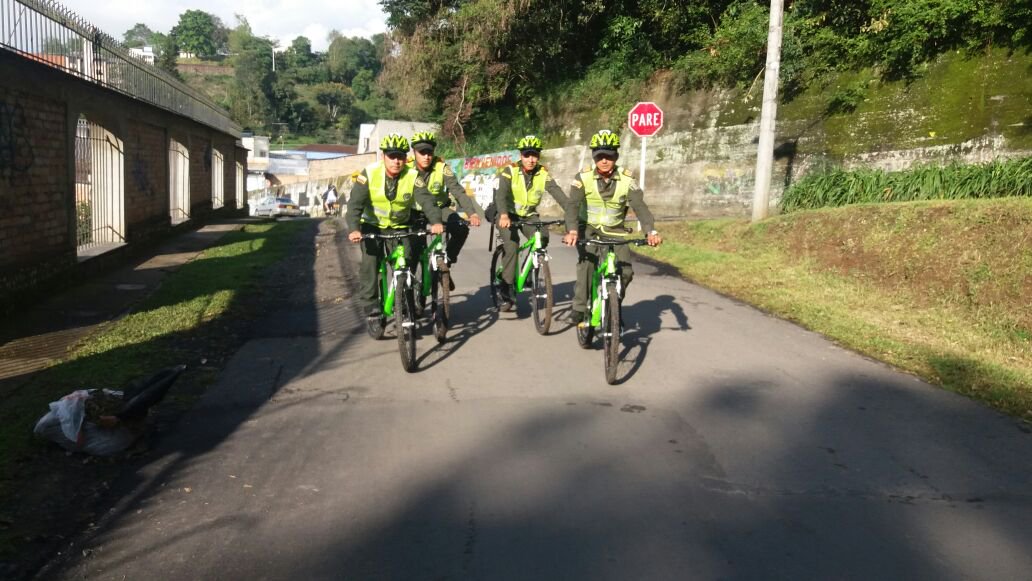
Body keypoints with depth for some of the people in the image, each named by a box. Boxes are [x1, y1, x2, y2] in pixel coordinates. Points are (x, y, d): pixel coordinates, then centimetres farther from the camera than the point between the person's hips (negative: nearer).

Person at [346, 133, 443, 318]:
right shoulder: (369, 173, -19)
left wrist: (436, 221, -48)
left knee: (406, 262, -11)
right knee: (370, 260, -19)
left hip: (399, 226, 1)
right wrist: (353, 229, -41)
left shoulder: (412, 177, -16)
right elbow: (355, 203, -25)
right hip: (372, 224, -1)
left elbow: (426, 200, -28)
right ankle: (370, 303, -9)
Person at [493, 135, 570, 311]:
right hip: (508, 215, -3)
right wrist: (504, 215, -51)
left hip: (529, 215, 3)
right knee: (512, 246, -25)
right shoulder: (510, 171, -18)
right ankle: (506, 294, -17)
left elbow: (558, 193, -21)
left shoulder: (543, 174, -10)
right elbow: (501, 194, -32)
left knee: (543, 239, -21)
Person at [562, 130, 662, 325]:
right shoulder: (584, 177, -14)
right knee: (587, 262, -29)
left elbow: (639, 206, -21)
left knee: (626, 272, -13)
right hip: (588, 229, -2)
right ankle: (580, 308, -21)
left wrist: (651, 231, -39)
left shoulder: (627, 179, -12)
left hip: (614, 231, 2)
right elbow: (573, 205, -25)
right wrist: (572, 230, -43)